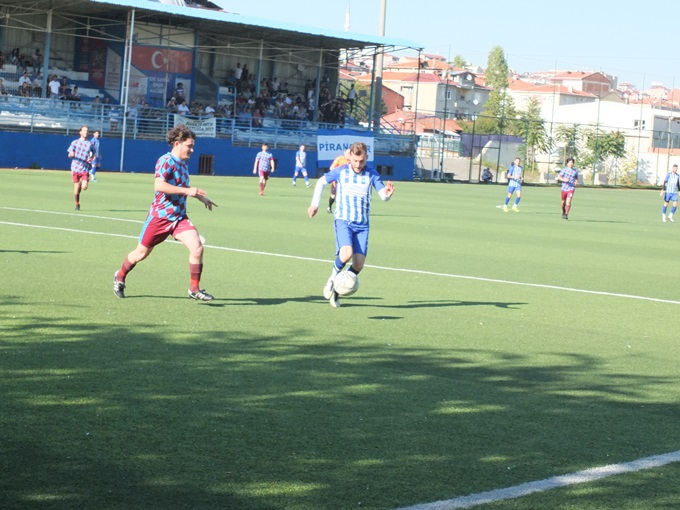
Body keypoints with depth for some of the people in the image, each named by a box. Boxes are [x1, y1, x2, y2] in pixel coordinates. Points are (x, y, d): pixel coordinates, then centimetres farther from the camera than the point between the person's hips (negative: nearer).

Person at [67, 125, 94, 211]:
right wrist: (71, 154, -20)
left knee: (84, 187, -12)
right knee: (76, 188, -1)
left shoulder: (90, 144, 7)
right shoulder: (74, 142, 4)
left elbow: (92, 154, 18)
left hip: (85, 169, 1)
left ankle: (81, 185, 24)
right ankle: (77, 204, 16)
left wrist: (90, 159, -5)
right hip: (75, 168, -1)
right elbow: (69, 155, 5)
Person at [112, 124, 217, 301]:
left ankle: (194, 289, -4)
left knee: (197, 247, -14)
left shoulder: (184, 162, 11)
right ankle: (120, 277, 35)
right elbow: (159, 185, -31)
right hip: (159, 216, -6)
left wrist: (200, 197, 23)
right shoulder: (166, 161, -15)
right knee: (141, 253, 9)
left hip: (179, 217, 6)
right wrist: (187, 190, -31)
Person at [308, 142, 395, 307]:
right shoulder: (340, 171, -1)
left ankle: (337, 289, 17)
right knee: (346, 254, -27)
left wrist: (387, 193, -33)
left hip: (362, 225, 2)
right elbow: (321, 181, 15)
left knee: (358, 265, -6)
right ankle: (333, 278, 2)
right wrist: (315, 204, 11)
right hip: (343, 220, -2)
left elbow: (383, 196, -9)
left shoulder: (371, 174, -1)